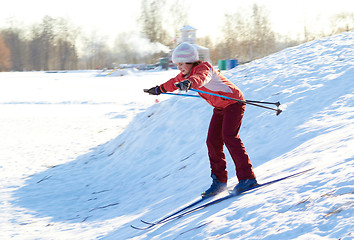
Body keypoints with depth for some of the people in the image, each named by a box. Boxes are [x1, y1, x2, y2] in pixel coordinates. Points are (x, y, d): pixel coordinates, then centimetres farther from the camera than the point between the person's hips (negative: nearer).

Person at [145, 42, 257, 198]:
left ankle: (247, 177, -22)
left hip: (233, 102, -9)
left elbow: (201, 78, -49)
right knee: (212, 141, 1)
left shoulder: (203, 68, -24)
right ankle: (219, 180, 6)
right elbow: (174, 82, 22)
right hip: (219, 108, 9)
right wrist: (159, 89, 32)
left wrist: (189, 83, -68)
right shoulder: (187, 74, 3)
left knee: (229, 137, -21)